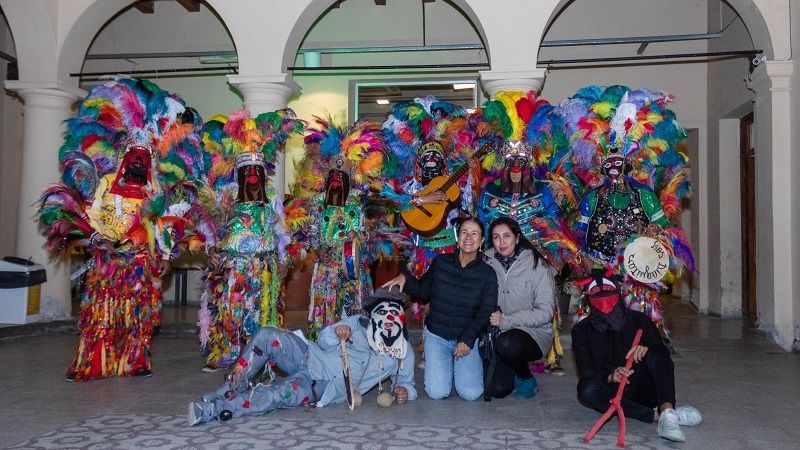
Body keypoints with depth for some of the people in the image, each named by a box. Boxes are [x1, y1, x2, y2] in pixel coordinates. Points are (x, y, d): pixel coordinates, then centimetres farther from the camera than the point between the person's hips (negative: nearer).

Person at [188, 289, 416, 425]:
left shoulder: (404, 352, 1)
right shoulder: (358, 322, 2)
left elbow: (406, 381, 12)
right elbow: (323, 342, 3)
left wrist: (404, 390, -13)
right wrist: (335, 332, -21)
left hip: (320, 388, -3)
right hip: (310, 358, 3)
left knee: (275, 395, -31)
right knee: (268, 336, -23)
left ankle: (213, 409, -28)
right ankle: (232, 388, -13)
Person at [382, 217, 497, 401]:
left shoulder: (487, 274, -4)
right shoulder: (440, 262, 0)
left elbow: (485, 313, -7)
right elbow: (424, 292, 12)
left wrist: (467, 340, -17)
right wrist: (405, 279, -6)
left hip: (467, 338, 0)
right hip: (436, 335, 0)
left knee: (470, 393, -17)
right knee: (437, 392, -15)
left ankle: (458, 362, 15)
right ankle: (437, 362, 17)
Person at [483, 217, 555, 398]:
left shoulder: (537, 266, -13)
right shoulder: (489, 264, -1)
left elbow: (545, 312, -16)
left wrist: (506, 320, -22)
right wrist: (490, 319, -14)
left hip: (535, 333, -3)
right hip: (502, 334, 4)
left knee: (506, 343, -35)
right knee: (498, 389, -11)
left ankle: (527, 379, -4)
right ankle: (512, 371, 24)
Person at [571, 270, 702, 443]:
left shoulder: (639, 320, 9)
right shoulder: (581, 331, 7)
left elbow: (663, 351, 1)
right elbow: (586, 372, -2)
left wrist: (647, 349, -23)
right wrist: (610, 376, -23)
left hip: (642, 388, 1)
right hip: (611, 392, -1)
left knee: (656, 356, -25)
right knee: (587, 390, -33)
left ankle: (667, 410, -47)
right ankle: (656, 414, -36)